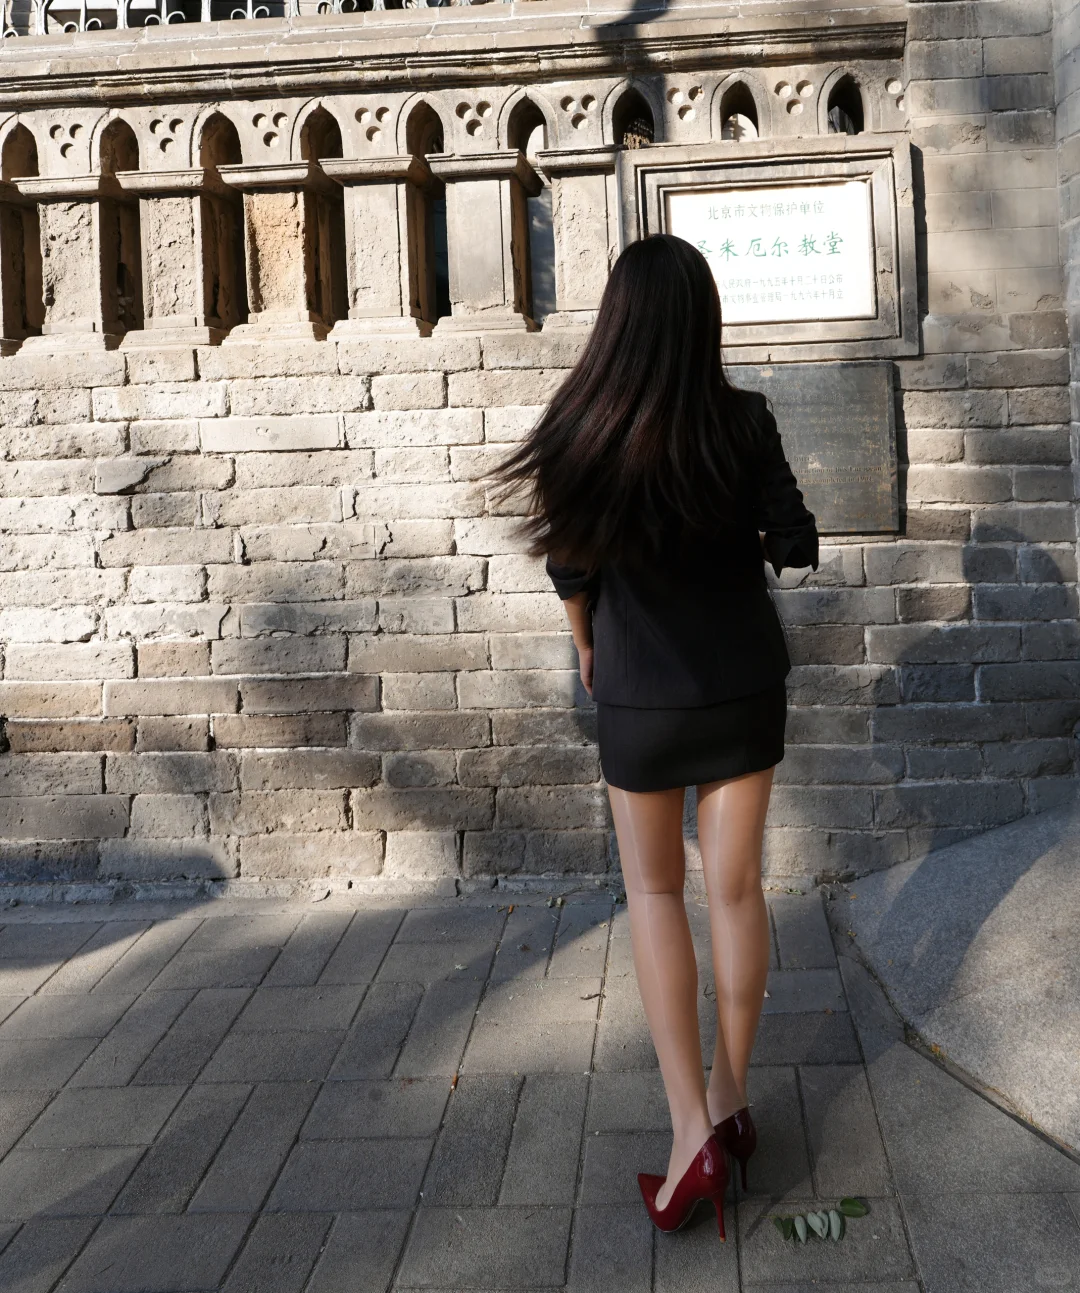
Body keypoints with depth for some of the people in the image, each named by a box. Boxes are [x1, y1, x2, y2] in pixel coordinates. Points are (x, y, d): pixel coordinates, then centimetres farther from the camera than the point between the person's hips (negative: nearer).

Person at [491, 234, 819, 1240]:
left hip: (642, 695, -1)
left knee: (654, 891, 13)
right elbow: (795, 545, -6)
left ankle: (690, 1128, 4)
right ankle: (729, 1094, 27)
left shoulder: (582, 429, -13)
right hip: (745, 685, 1)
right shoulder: (743, 421, -11)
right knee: (735, 885, 13)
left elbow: (568, 567, -4)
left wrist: (585, 646, 15)